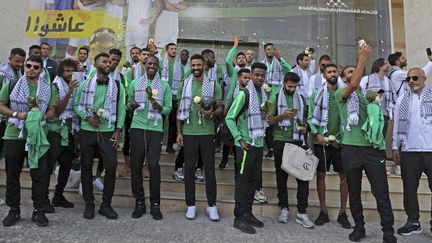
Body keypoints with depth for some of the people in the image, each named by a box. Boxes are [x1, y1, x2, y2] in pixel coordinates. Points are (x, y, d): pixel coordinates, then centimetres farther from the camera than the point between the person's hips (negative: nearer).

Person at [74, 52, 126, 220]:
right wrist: (88, 117, -11)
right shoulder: (85, 84, 5)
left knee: (111, 166, -5)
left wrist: (118, 130, -4)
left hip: (108, 132, 0)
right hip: (87, 131, 1)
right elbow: (77, 105, 6)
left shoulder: (117, 86, 4)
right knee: (86, 167, 6)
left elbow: (121, 109, 2)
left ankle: (106, 204, 10)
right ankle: (89, 204, 20)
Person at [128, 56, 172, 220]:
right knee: (136, 165, 2)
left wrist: (160, 108, -14)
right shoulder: (135, 83, 11)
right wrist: (132, 105, -10)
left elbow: (168, 109, 7)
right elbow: (128, 104, 13)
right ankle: (139, 202, 15)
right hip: (137, 128, 2)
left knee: (154, 165, -8)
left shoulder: (164, 86, 8)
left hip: (156, 129, -1)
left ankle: (155, 204, 6)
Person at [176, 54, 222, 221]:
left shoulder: (213, 85, 3)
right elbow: (180, 110, 8)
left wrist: (211, 113, -20)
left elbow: (220, 108, 3)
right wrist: (179, 132, 2)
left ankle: (212, 205, 14)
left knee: (209, 168, 3)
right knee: (189, 168, 6)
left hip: (207, 132, -1)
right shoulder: (184, 85, 7)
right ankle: (191, 205, 17)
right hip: (189, 133, 1)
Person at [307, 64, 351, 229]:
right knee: (321, 174, 5)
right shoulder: (317, 94, 2)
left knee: (344, 176, 4)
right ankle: (323, 212, 18)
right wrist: (317, 135, -10)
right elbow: (311, 117, 0)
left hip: (340, 140, 1)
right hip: (321, 140, -1)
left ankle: (343, 213, 18)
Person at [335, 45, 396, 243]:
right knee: (354, 192, 9)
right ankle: (359, 227, 24)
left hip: (373, 147, 2)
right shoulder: (341, 94, 4)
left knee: (381, 192, -1)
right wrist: (362, 58, -14)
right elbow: (353, 84, -17)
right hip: (351, 147, -2)